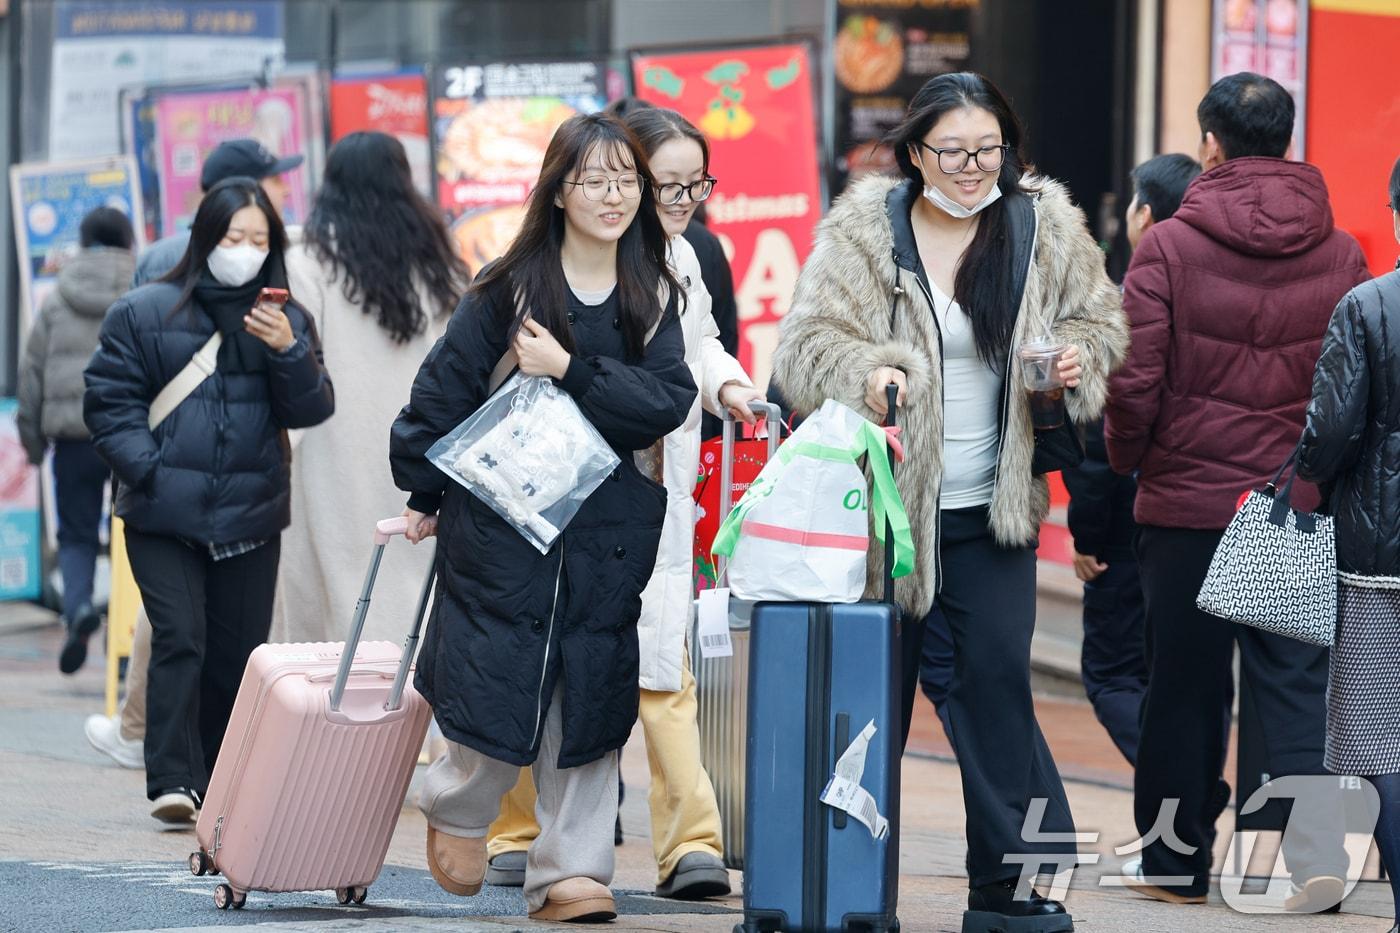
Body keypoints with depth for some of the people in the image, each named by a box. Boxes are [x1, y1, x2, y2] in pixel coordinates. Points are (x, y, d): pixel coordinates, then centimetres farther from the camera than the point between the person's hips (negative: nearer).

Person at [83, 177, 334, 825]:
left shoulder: (285, 321, 10)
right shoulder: (145, 312, 2)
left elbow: (312, 409, 3)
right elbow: (109, 399, 2)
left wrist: (289, 352, -15)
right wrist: (147, 469, -10)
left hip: (252, 515, 3)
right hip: (164, 515, -3)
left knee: (238, 652, 5)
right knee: (180, 639, -14)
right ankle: (173, 781, -15)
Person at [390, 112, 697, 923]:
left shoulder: (654, 296, 5)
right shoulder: (509, 287, -4)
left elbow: (669, 402, -7)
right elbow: (446, 390, 1)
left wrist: (570, 370, -16)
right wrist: (424, 496, 2)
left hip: (608, 535, 3)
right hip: (502, 518, -3)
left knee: (592, 700, 0)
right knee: (499, 686, -2)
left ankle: (570, 872, 5)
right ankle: (459, 810, 28)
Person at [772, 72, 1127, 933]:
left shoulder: (1046, 229, 3)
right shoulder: (864, 233, -5)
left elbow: (1099, 320, 16)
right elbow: (809, 344, -9)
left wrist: (1077, 357, -7)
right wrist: (863, 375, -29)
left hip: (994, 511, 1)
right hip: (889, 501, -1)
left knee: (997, 683, -3)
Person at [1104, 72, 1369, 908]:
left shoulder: (1169, 247, -8)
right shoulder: (1340, 255, 0)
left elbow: (1135, 382, -8)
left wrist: (1126, 460, 9)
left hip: (1188, 499, -2)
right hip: (1304, 509, 2)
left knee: (1187, 684, 8)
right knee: (1298, 682, 4)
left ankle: (1178, 859, 16)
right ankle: (1317, 849, -10)